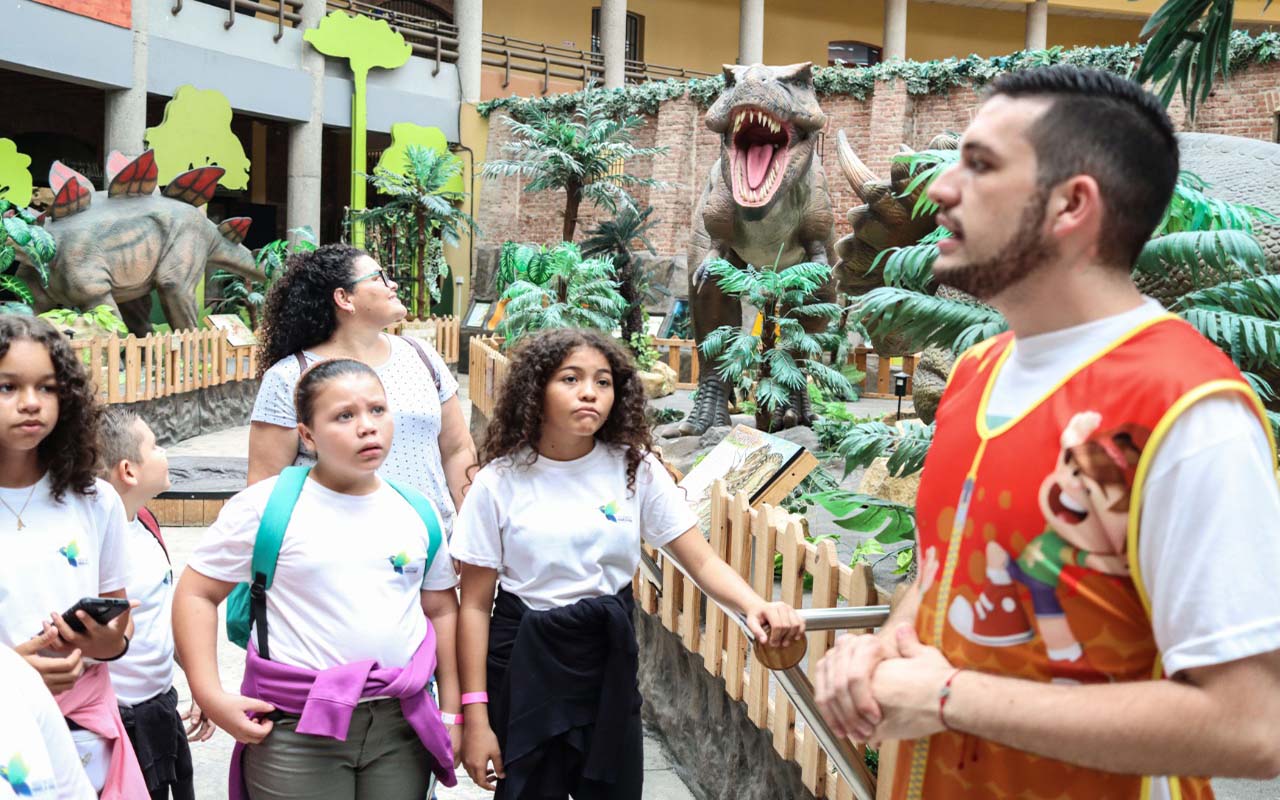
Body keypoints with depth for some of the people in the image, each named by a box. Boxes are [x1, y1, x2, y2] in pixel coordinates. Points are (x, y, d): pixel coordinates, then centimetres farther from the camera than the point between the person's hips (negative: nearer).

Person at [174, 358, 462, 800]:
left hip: (401, 722, 3)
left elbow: (442, 610, 13)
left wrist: (451, 712, 12)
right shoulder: (266, 506, -7)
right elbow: (196, 594, -2)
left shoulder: (417, 512, 5)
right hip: (297, 729, -3)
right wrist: (211, 696, -9)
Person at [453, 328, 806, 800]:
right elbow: (475, 605, -6)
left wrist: (755, 607, -29)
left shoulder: (636, 469, -5)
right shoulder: (500, 481, -10)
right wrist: (475, 717, -9)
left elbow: (703, 562, -8)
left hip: (609, 659, 2)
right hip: (525, 663, -2)